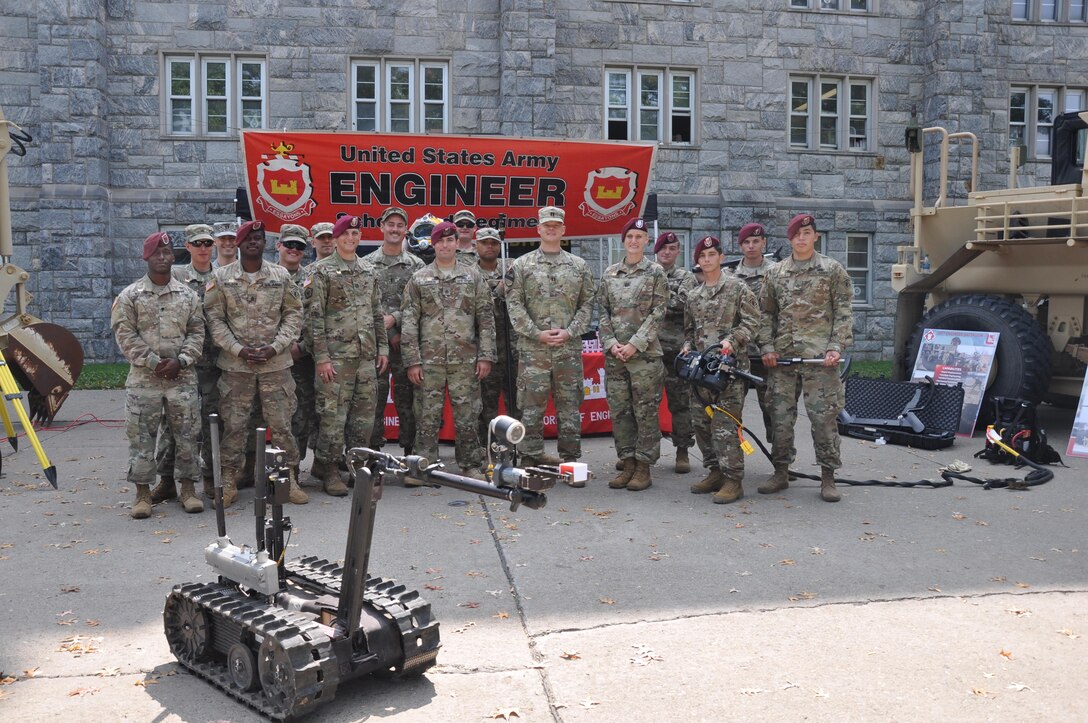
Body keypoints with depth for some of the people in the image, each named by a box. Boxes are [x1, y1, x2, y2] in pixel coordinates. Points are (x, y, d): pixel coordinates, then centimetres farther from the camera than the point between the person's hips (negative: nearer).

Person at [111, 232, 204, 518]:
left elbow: (197, 332, 6)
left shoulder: (188, 295, 9)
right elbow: (125, 334, -4)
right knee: (141, 436, 1)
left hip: (182, 376, 2)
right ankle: (143, 492, 11)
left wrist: (180, 360, -8)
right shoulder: (129, 296, 3)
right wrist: (153, 362, -12)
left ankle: (188, 488, 15)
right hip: (143, 377, -1)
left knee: (187, 433, 4)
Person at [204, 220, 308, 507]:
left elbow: (294, 313, 4)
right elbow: (214, 318, 0)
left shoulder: (281, 275, 5)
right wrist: (239, 349, -11)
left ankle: (291, 479, 14)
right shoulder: (221, 278, 2)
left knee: (281, 424, 3)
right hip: (235, 365, 0)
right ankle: (229, 482, 16)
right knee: (234, 425, 4)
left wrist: (275, 347, -9)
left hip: (276, 364, 0)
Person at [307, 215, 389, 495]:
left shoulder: (369, 271, 14)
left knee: (365, 414, 8)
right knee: (334, 414, -4)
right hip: (336, 356, -5)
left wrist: (383, 347, 11)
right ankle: (329, 470, 7)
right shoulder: (322, 271, -3)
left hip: (367, 356, 5)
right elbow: (315, 316, -8)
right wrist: (321, 356, -13)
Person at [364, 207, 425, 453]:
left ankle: (409, 452, 11)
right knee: (375, 399, 3)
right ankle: (373, 453, 11)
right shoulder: (367, 264, 7)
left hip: (406, 341, 0)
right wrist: (388, 334, -7)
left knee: (406, 400, 4)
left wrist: (394, 319, -14)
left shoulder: (416, 266, 7)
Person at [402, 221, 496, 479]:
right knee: (427, 416, 3)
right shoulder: (418, 279, 7)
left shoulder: (473, 277, 8)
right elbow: (409, 322, 3)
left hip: (465, 360, 0)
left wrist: (485, 356, -2)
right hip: (429, 360, 0)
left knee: (467, 415, 4)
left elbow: (486, 318, 6)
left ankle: (471, 466, 14)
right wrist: (412, 360, -4)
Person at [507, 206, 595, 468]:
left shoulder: (579, 266, 10)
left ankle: (570, 459, 14)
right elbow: (514, 304, 0)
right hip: (532, 348, -1)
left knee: (570, 405, 6)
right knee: (531, 406, 0)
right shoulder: (522, 265, 6)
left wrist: (570, 331, -8)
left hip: (569, 348, 1)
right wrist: (537, 333, -10)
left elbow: (587, 304, 7)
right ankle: (531, 459, 9)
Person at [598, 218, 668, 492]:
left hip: (644, 353, -4)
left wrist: (635, 344, -13)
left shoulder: (655, 272, 1)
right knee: (619, 410, 6)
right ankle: (627, 464, 16)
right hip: (614, 354, 4)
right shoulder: (609, 274, 11)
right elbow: (602, 311, 9)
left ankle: (644, 468, 6)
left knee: (646, 411, -1)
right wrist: (611, 343, -5)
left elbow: (657, 313, -5)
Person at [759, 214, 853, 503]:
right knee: (780, 415, 6)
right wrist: (767, 347, 2)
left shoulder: (832, 270, 5)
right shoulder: (775, 272, 13)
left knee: (824, 416, -2)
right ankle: (781, 472, 18)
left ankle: (828, 478, 6)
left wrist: (836, 347, -8)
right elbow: (767, 313, 14)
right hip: (782, 357, 3)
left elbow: (843, 313, 2)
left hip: (819, 356, -3)